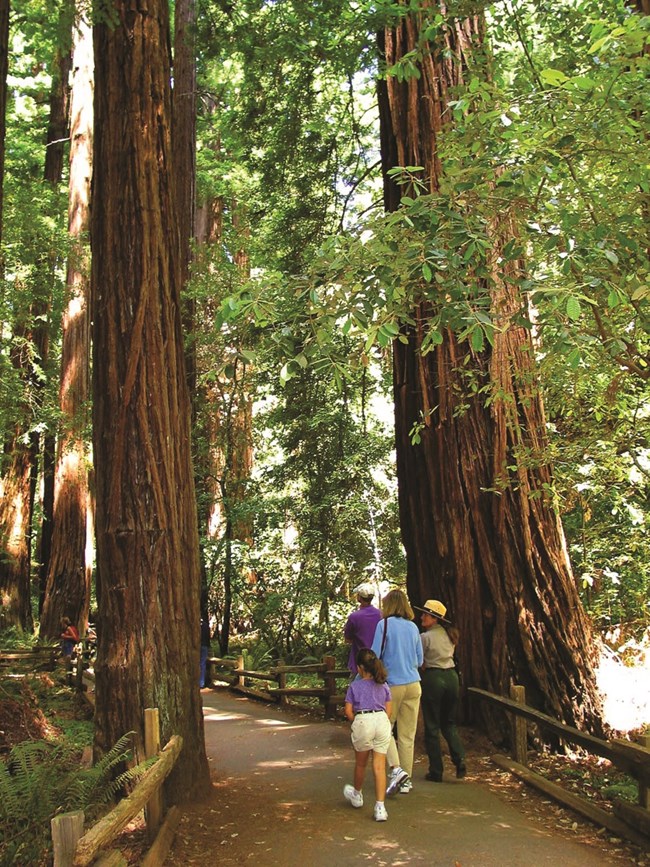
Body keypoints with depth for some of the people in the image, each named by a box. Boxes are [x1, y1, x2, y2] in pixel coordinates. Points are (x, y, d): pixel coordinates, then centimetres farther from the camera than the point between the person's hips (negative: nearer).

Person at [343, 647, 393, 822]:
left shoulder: (354, 686, 4)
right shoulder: (383, 685, 11)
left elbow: (348, 711, 1)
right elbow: (388, 711, 10)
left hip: (363, 721, -2)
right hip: (382, 721, 2)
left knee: (360, 763, 19)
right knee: (379, 766, 3)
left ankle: (357, 795, 41)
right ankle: (380, 807, -3)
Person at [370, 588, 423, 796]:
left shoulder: (384, 625, -7)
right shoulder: (413, 627, 7)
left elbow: (375, 656, -8)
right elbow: (419, 661, 13)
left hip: (393, 685, -4)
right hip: (413, 685, 4)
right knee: (407, 735, 10)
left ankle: (396, 768, -7)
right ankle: (406, 780, 15)